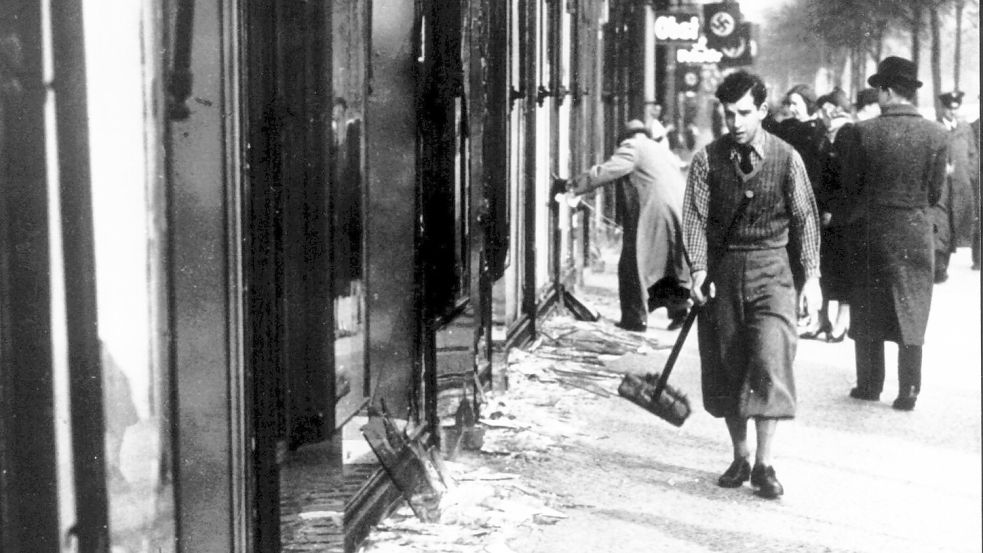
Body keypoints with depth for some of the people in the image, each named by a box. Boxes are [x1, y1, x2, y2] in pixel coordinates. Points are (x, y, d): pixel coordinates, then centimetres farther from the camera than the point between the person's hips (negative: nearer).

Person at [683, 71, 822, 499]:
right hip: (722, 270, 2)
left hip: (770, 269, -2)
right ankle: (739, 458, 20)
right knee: (726, 365, 6)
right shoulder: (707, 159, 0)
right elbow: (695, 216, -3)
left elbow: (806, 218, 2)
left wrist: (812, 276, -4)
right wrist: (698, 270, -16)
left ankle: (764, 464, -4)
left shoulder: (786, 158, -2)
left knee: (770, 360, -11)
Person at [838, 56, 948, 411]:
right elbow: (935, 193, -1)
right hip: (917, 234, 1)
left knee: (868, 312, 13)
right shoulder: (936, 135, -6)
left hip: (872, 232, -1)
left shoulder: (863, 132, -12)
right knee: (911, 311, 9)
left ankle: (870, 385, 20)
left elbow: (850, 186, -5)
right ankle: (908, 392, 9)